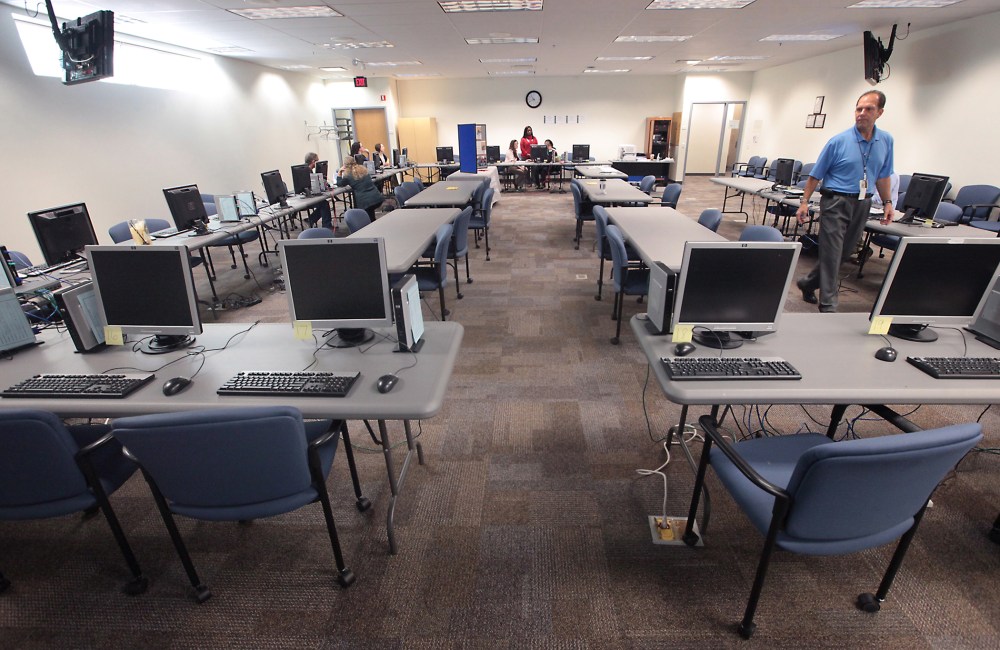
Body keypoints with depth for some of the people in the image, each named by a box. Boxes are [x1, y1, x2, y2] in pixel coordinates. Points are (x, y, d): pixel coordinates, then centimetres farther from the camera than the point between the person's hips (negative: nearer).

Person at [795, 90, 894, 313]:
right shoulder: (839, 141, -6)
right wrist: (804, 202, -10)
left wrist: (887, 202, 11)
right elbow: (816, 175, -3)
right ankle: (828, 306, 0)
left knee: (845, 252, 11)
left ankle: (808, 283, 29)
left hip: (862, 204, 5)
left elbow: (883, 176, 17)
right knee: (832, 254, -6)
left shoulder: (886, 141, 8)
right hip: (836, 202, -5)